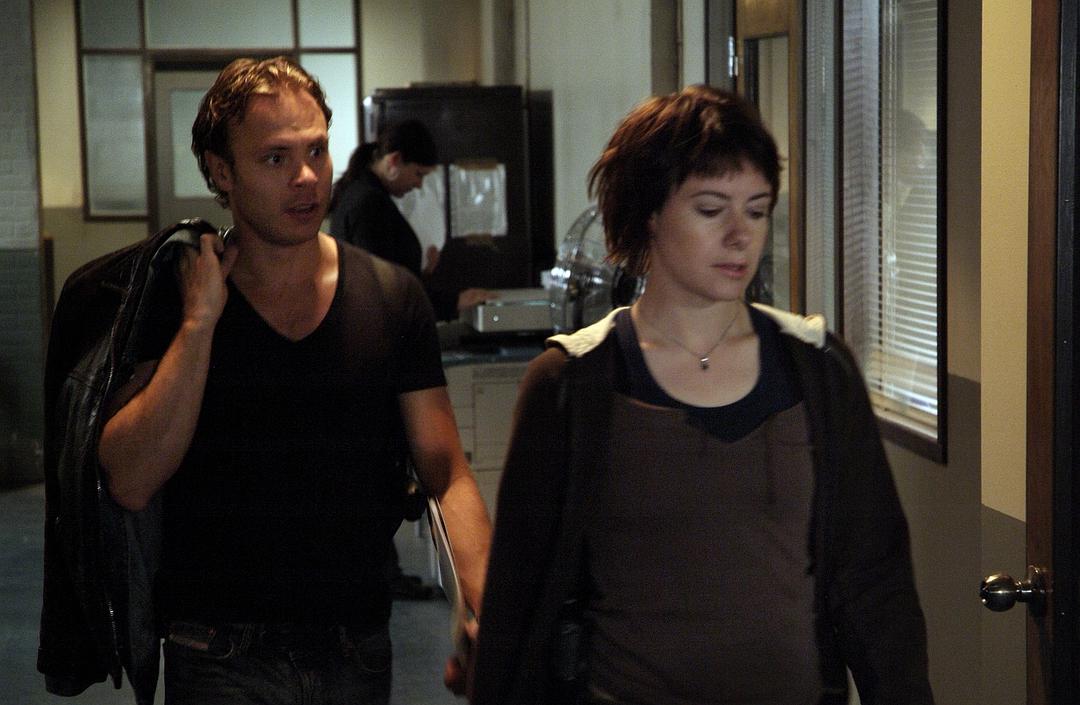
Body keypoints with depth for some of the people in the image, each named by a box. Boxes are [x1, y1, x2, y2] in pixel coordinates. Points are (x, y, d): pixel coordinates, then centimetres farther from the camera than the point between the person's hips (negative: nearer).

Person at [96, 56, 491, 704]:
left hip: (358, 649, 3)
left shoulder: (392, 298, -1)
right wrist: (199, 321, -18)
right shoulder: (171, 299, -5)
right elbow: (131, 484, -15)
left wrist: (491, 610, -17)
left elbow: (448, 473, -3)